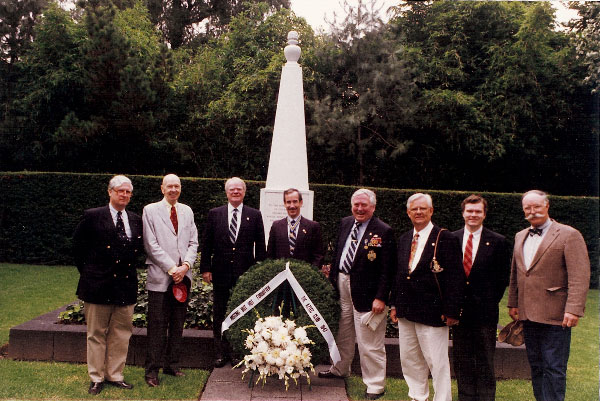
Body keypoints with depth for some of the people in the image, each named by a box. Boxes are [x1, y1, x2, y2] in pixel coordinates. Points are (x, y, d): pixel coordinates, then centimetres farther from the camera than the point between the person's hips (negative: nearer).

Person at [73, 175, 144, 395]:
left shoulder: (136, 220, 9)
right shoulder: (93, 216, -3)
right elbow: (78, 244, 5)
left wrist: (133, 264, 9)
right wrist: (86, 269, 3)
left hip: (126, 284, 4)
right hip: (98, 284, -3)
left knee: (121, 333, 10)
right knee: (96, 334, 7)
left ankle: (115, 375, 23)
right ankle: (96, 378, 20)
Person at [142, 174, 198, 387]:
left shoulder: (187, 211, 13)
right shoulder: (150, 210, 0)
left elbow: (193, 242, 9)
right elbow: (151, 245, -7)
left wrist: (185, 265, -6)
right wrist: (172, 268, -12)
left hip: (183, 276, 5)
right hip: (160, 277, -4)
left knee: (177, 325, 12)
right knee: (157, 326, 0)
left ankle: (172, 365, 24)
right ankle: (152, 370, 11)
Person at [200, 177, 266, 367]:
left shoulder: (255, 215, 4)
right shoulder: (214, 214, 5)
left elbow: (260, 246, 4)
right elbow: (206, 243, 5)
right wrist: (205, 268, -1)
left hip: (245, 273, -1)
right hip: (221, 272, 1)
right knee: (219, 315, 10)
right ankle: (221, 353, 22)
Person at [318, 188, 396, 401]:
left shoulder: (384, 231, -14)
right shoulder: (345, 223, 6)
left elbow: (387, 269, -15)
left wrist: (381, 297, -18)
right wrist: (332, 278, 12)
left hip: (366, 292, -6)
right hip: (342, 285, 7)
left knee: (369, 342, 4)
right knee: (342, 334, 23)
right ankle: (340, 369, 45)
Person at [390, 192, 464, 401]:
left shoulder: (445, 239, -8)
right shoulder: (404, 239, 12)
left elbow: (455, 277, -11)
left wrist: (451, 311, -14)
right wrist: (395, 304, 14)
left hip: (432, 312, -7)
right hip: (406, 312, 7)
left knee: (437, 362, 2)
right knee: (409, 360, 16)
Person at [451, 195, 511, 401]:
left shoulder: (498, 242, -1)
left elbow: (503, 277, 1)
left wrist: (490, 302, -4)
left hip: (484, 312, -2)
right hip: (459, 310, 2)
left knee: (485, 362, 7)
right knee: (461, 360, 12)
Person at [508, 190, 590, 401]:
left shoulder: (569, 235, -6)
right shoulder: (520, 237, 14)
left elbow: (579, 276, -13)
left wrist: (573, 309, -19)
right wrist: (513, 303, 16)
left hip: (555, 315, -6)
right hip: (528, 314, 7)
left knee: (554, 369, 0)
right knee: (536, 366, 15)